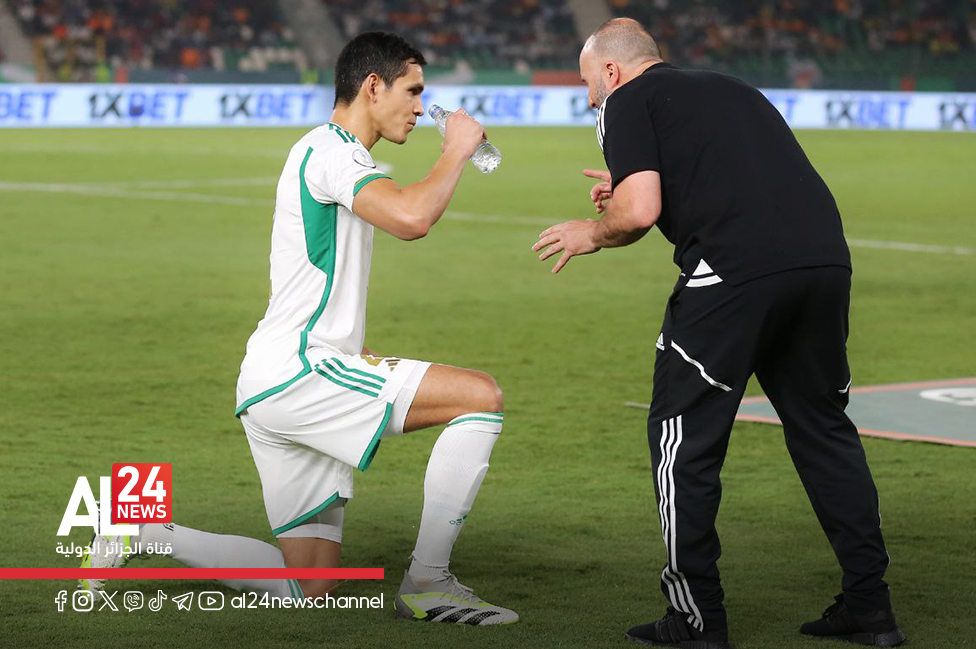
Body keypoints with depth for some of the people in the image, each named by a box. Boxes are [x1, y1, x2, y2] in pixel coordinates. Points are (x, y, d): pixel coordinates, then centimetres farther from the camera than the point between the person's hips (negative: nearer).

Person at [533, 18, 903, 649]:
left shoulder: (627, 102, 7)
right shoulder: (731, 89, 29)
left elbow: (639, 212, -6)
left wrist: (592, 232, 15)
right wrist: (631, 189, 38)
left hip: (734, 270, -7)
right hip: (825, 258, 7)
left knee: (684, 436, 6)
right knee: (823, 427, 18)